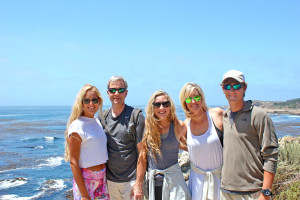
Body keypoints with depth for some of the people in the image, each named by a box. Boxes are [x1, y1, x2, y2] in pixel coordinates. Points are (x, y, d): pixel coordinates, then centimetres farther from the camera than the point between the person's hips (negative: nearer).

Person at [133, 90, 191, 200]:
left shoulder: (179, 126, -6)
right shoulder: (147, 126, -4)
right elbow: (143, 156, -1)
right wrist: (138, 185, 0)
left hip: (173, 178, -1)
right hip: (153, 180, 1)